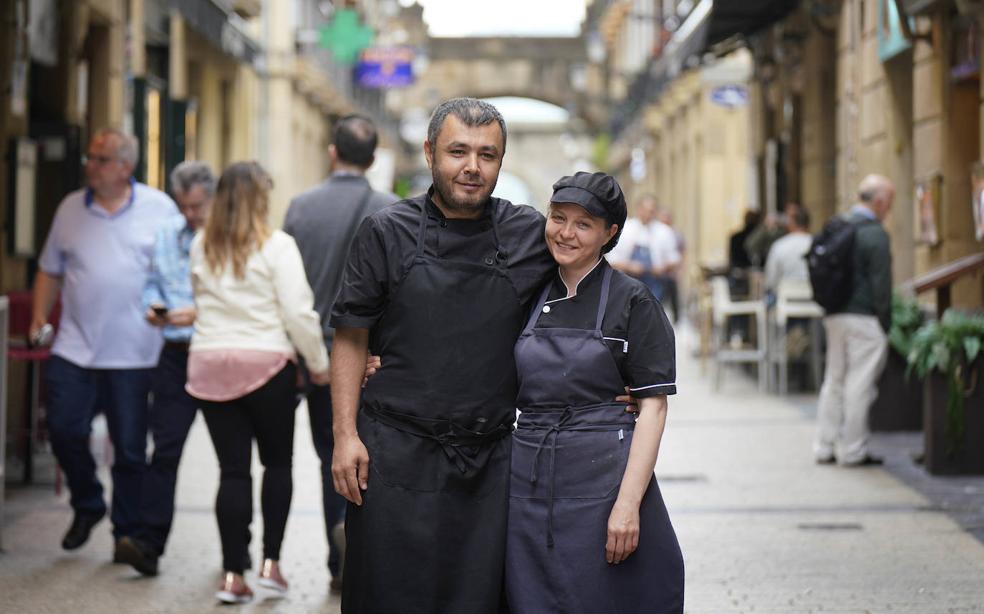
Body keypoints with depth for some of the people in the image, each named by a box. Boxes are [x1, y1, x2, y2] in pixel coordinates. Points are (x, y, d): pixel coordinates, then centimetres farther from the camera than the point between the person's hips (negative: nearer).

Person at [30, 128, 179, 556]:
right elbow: (50, 270, 17)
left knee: (130, 449, 3)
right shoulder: (71, 209, 10)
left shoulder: (160, 209, 1)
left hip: (133, 355, -2)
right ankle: (87, 506, 21)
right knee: (64, 429, -4)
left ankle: (127, 532, 16)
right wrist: (39, 315, 8)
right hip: (74, 349, 3)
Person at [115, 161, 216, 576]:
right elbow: (152, 281, 19)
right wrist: (152, 306, -1)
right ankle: (147, 542, -8)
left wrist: (199, 314, -22)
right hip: (177, 354, 4)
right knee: (165, 446, -5)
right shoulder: (166, 236, 11)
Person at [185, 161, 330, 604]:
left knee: (232, 469, 5)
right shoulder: (276, 246, -8)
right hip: (266, 363, -3)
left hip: (209, 364, 3)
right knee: (277, 463, 14)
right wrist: (319, 364, -1)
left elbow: (197, 301, 8)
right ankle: (271, 562, 8)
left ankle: (233, 574, 2)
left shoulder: (201, 248, 6)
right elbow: (298, 312, -9)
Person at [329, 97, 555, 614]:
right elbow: (351, 339, 2)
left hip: (489, 460, 2)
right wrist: (345, 435, -6)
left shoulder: (531, 234, 5)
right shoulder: (387, 232, 1)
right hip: (396, 453, -1)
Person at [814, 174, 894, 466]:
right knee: (859, 385, -1)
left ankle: (825, 447, 19)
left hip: (834, 316, 8)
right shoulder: (875, 235, -15)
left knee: (834, 381, 15)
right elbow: (880, 285, -15)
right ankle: (852, 450, 3)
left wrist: (830, 310, 15)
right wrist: (885, 323, -7)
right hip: (863, 319, -8)